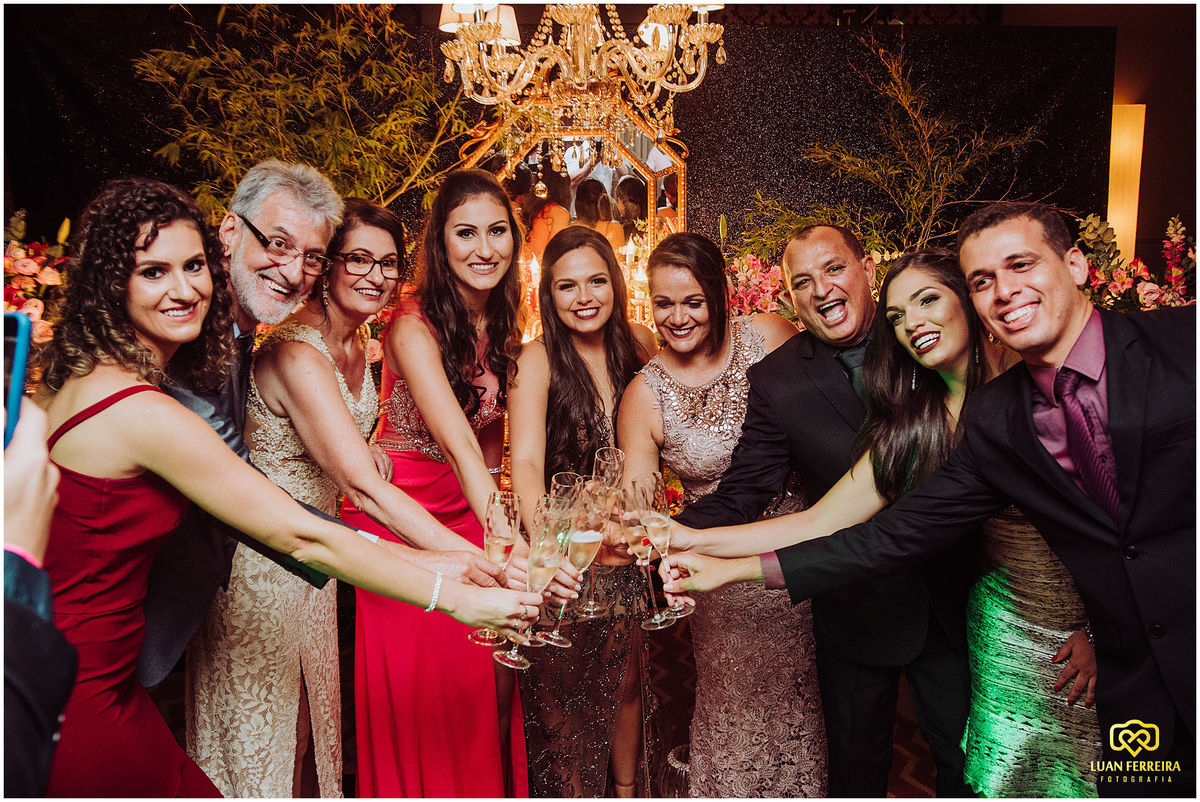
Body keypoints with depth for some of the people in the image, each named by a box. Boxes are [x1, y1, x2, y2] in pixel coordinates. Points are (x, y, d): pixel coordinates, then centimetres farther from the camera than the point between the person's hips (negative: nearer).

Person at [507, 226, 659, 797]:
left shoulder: (636, 345, -1)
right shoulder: (536, 360, -14)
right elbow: (526, 462, -26)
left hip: (624, 552, 4)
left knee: (626, 685, 18)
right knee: (563, 698, 12)